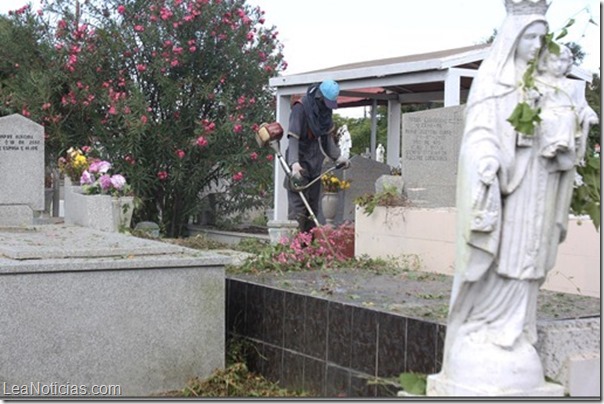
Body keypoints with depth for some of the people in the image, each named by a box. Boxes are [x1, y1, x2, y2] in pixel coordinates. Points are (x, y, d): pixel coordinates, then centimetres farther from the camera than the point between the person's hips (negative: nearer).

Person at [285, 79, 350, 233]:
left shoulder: (326, 109, 7)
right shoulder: (300, 108, -16)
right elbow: (293, 137, -23)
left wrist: (337, 156, 6)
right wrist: (294, 162, -35)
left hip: (315, 163, 8)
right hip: (300, 163, -8)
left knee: (313, 205, 9)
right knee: (298, 204, -12)